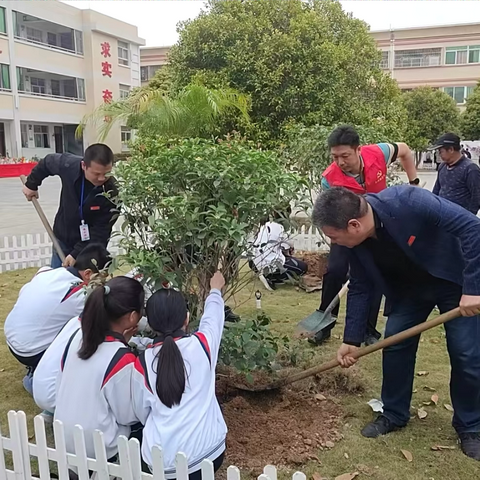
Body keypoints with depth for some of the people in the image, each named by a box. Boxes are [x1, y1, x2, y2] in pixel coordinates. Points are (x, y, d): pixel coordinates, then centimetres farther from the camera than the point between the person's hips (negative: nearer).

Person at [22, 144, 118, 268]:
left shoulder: (111, 193, -29)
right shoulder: (69, 165, -21)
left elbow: (101, 231, -22)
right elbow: (47, 162, 3)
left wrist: (77, 253, -25)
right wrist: (31, 184, 13)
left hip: (90, 248, -4)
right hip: (62, 240, 4)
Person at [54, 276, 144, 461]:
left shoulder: (79, 336, -10)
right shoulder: (122, 360, -29)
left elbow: (61, 384, 5)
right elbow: (128, 416, -16)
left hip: (65, 439, 6)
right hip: (96, 449, -6)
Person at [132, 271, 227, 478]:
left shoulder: (143, 363, -6)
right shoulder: (202, 345, -8)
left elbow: (142, 413, 5)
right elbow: (212, 317, 13)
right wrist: (215, 290, 31)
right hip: (208, 453, -1)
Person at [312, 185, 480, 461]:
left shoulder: (408, 202, -37)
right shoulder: (356, 243, -16)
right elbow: (360, 289, -4)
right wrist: (352, 340, -4)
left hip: (456, 280, -5)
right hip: (411, 286, 5)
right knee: (395, 344, 1)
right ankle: (394, 415, 20)